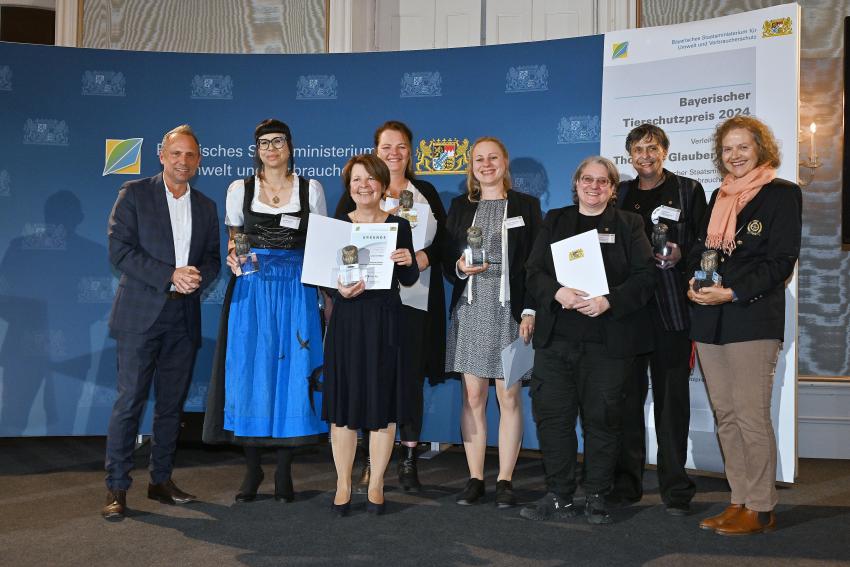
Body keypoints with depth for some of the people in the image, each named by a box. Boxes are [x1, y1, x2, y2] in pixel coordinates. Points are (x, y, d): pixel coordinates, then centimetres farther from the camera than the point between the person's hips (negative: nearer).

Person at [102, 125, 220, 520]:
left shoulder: (206, 207, 14)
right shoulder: (134, 193, 1)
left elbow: (212, 259, 13)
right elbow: (119, 250, -8)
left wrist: (198, 277, -10)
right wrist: (170, 275, -16)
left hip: (184, 316, 4)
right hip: (141, 313, -4)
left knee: (172, 403, 9)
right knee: (129, 402, -4)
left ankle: (161, 481, 20)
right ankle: (116, 489, 4)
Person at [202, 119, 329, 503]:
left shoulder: (310, 189, 8)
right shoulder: (240, 190, 8)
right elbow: (233, 241, 13)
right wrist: (233, 257, -10)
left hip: (296, 290, 0)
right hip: (251, 289, 1)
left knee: (292, 372, -1)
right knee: (250, 373, 0)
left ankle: (284, 471, 10)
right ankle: (252, 469, 12)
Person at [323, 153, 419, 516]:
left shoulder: (399, 226, 6)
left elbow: (409, 281, 5)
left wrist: (408, 262, -15)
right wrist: (341, 290, -17)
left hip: (385, 322, 0)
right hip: (346, 321, 0)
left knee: (383, 404, 4)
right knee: (343, 402, 3)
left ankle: (376, 484, 18)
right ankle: (343, 484, 16)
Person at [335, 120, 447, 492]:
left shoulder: (426, 193, 15)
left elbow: (444, 239, 7)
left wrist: (423, 258, -13)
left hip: (415, 298, 1)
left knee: (412, 378, 2)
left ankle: (408, 462, 11)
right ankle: (370, 463, 9)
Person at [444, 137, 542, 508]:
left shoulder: (526, 205, 7)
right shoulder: (460, 206, 14)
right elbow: (447, 261, 13)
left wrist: (530, 311, -9)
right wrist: (460, 268, -10)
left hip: (510, 310, -2)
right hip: (470, 310, 2)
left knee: (509, 397, 0)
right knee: (473, 397, 3)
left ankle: (505, 481, 9)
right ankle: (475, 479, 12)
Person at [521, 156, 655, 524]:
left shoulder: (629, 225, 9)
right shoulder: (555, 221, 15)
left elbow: (645, 277, -2)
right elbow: (534, 272, 6)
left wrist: (609, 301, -16)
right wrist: (557, 293, -14)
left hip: (608, 341, -2)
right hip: (556, 338, 2)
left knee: (602, 418, 3)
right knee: (552, 415, 0)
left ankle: (596, 497, 16)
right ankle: (559, 497, 11)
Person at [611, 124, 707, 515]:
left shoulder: (688, 191, 8)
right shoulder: (619, 195, 16)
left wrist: (680, 255, -14)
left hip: (671, 309, -2)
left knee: (671, 397, 0)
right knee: (627, 397, 5)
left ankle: (675, 487, 9)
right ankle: (626, 482, 15)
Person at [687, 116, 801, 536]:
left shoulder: (782, 194, -1)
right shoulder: (719, 197, 19)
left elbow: (781, 261, -8)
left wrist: (732, 293, -16)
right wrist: (695, 283, 0)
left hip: (753, 320, -7)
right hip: (710, 321, 7)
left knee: (751, 417, -6)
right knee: (725, 416, 9)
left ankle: (761, 509, 6)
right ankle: (740, 501, 18)